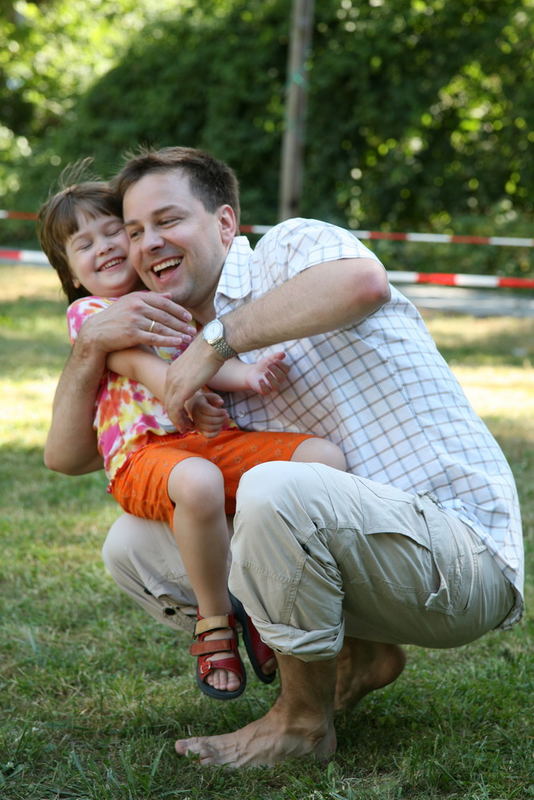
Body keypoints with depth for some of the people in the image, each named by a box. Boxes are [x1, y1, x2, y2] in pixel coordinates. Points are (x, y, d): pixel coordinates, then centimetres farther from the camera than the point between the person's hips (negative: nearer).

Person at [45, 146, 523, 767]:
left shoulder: (289, 245, -7)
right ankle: (360, 655, 10)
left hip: (466, 547, -8)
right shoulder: (182, 354, 17)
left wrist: (218, 339, -24)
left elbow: (364, 282, -33)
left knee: (274, 489, -36)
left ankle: (304, 722, -11)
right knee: (134, 546, 6)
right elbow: (70, 455, 18)